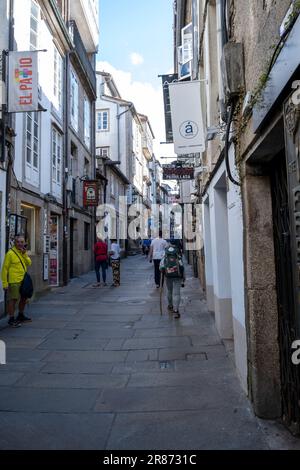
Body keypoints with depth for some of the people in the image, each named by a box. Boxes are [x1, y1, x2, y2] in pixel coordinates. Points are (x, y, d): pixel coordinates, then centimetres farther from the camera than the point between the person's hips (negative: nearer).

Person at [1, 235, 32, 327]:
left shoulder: (23, 252, 12)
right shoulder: (10, 253, -11)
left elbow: (29, 263, 1)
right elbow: (4, 269, -11)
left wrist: (25, 254, -12)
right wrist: (5, 283, -14)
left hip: (23, 280, 8)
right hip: (14, 281, -8)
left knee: (24, 298, 18)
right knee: (13, 299, -3)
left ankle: (21, 316, 35)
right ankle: (11, 319, 7)